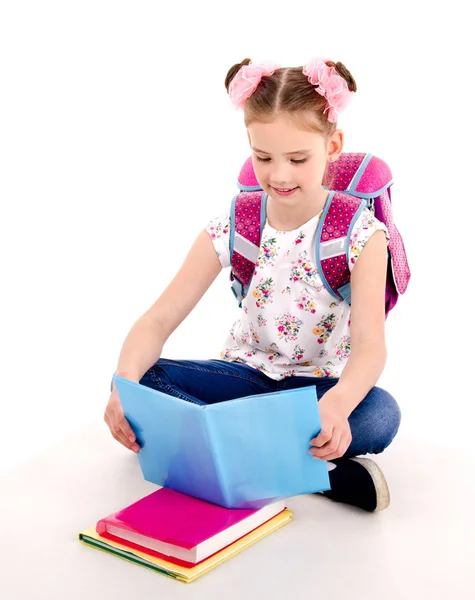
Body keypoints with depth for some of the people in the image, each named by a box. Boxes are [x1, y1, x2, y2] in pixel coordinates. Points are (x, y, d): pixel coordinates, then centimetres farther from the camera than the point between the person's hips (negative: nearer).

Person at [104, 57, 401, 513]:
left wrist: (336, 403, -49)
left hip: (323, 384, -3)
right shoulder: (230, 227, -8)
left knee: (379, 414, -35)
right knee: (142, 380, -25)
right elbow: (158, 320, -12)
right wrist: (125, 382, -35)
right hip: (248, 373, 3)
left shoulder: (361, 233, -14)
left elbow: (370, 342, -25)